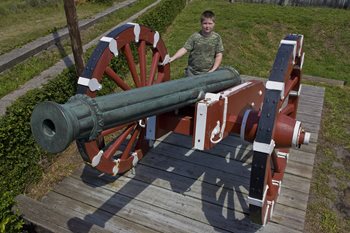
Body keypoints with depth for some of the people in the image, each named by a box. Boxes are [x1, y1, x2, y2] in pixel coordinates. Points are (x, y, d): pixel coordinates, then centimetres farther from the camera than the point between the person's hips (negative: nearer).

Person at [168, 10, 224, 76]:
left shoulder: (216, 38, -6)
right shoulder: (195, 36, -8)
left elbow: (219, 55, -4)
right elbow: (185, 49, -12)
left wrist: (213, 69, -13)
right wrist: (173, 58, -24)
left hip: (208, 73, 0)